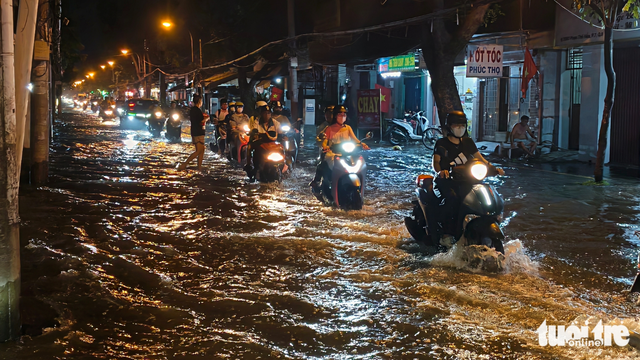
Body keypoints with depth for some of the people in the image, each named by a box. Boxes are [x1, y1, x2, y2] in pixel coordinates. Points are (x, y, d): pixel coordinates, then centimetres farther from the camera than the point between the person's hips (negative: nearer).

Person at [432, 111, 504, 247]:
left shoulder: (468, 142, 16)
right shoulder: (442, 143, 3)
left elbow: (479, 158, 13)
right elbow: (436, 161, -8)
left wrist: (494, 168, -4)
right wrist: (440, 171, -31)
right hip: (446, 180, -5)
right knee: (452, 198, -36)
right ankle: (446, 234, -29)